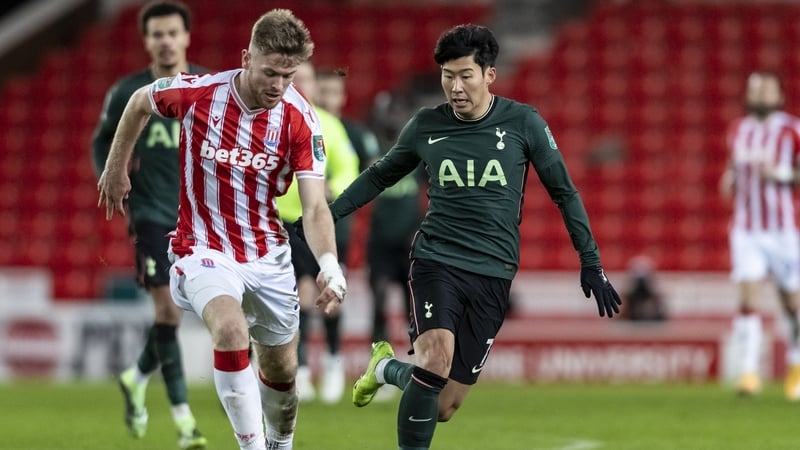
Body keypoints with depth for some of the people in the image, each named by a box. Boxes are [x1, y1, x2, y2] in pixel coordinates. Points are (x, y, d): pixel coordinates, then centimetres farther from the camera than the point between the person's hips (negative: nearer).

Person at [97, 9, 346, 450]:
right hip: (204, 248, -3)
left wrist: (329, 264, -37)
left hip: (269, 256, 3)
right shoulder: (198, 92, -17)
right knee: (231, 330, -31)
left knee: (281, 371, 13)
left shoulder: (301, 119, -15)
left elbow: (315, 207, -19)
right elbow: (139, 102, 5)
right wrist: (116, 168, 13)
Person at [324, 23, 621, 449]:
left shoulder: (523, 123, -1)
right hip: (435, 260, 0)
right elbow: (379, 176, 19)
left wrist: (591, 263, 5)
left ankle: (388, 368, 31)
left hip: (492, 274, 0)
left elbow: (564, 193, 7)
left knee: (443, 407, -1)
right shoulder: (425, 126, 2)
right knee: (436, 357, -30)